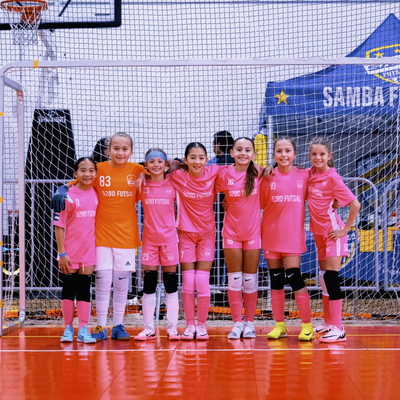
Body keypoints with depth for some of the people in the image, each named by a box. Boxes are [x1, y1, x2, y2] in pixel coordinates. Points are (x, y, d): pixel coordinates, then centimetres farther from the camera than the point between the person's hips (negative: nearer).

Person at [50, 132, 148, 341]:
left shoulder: (137, 171, 2)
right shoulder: (99, 169, -1)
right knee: (102, 281, 0)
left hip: (126, 235, 1)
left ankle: (118, 326, 18)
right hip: (102, 235, -1)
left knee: (121, 283, 7)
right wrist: (62, 191, -17)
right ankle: (100, 326, 10)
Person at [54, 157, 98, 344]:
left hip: (88, 251, 3)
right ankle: (68, 328, 15)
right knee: (68, 289, 5)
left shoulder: (95, 193, 1)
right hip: (70, 251, -3)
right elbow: (59, 225, -10)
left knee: (84, 290, 6)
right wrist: (62, 253, -13)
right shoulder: (68, 195, -10)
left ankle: (83, 329, 11)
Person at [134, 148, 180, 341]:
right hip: (149, 238, 1)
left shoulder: (172, 184, 0)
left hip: (169, 238, -1)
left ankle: (172, 328, 8)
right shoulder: (142, 185, 2)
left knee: (171, 285, 2)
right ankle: (148, 329, 8)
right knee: (149, 285, 2)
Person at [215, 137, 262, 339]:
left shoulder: (259, 174, -4)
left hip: (253, 231, 0)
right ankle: (237, 323, 11)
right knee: (234, 278, 2)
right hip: (231, 231, 0)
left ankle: (249, 323, 16)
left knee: (250, 279, 5)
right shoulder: (224, 174, -5)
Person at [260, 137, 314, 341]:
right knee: (276, 279, 7)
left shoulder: (304, 176, 0)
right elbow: (257, 204, 4)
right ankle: (279, 324, 16)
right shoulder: (268, 178, 1)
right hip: (271, 234, 2)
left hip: (293, 236, -2)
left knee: (294, 277, -7)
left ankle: (307, 325, 4)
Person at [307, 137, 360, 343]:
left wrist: (345, 229, -12)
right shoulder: (310, 174, 2)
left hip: (332, 233, -7)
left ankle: (338, 329, -7)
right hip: (318, 233, 7)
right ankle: (328, 323, 24)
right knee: (324, 279, 13)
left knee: (331, 279, -10)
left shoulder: (333, 178, -16)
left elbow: (355, 204, -18)